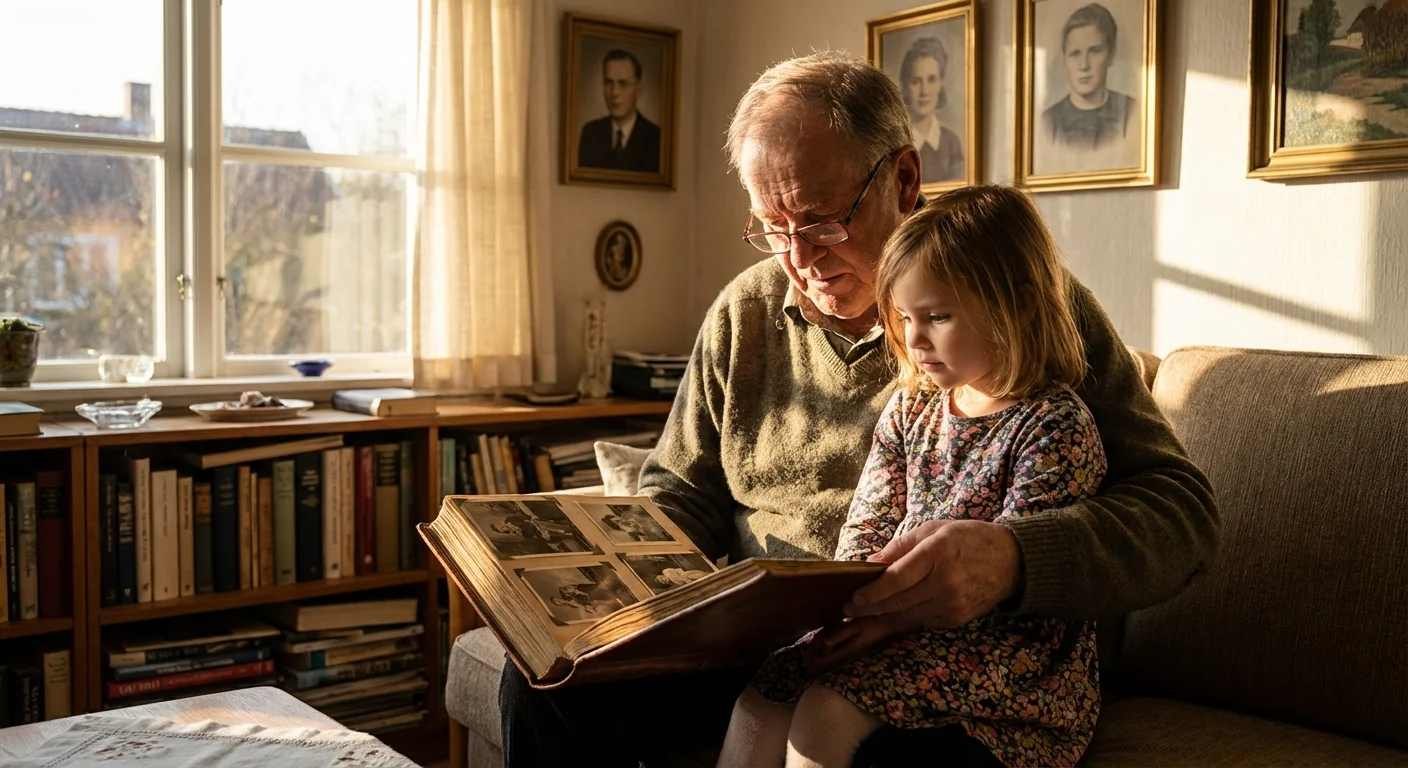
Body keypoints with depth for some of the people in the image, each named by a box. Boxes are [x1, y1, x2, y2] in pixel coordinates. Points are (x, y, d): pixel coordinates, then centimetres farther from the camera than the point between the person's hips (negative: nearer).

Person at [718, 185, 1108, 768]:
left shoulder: (1055, 425, -13)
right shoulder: (911, 407, 10)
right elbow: (867, 529, 9)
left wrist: (893, 616, -26)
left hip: (1004, 640, -7)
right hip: (900, 615, 7)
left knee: (827, 708, -23)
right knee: (762, 697, -10)